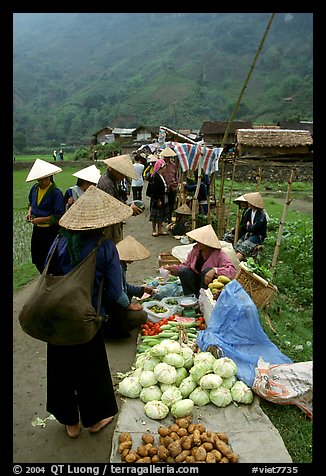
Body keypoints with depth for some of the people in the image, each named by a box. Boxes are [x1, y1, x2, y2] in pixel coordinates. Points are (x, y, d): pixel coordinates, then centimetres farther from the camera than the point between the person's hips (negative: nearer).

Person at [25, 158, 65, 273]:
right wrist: (30, 212, 1)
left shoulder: (56, 193, -19)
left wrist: (40, 219, -17)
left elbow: (58, 215, -19)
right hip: (37, 228, 7)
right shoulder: (35, 188, 1)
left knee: (46, 260, 5)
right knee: (36, 258, 17)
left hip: (50, 230, -7)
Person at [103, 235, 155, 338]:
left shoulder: (122, 265, 10)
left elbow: (125, 286, 23)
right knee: (142, 316, -16)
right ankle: (110, 329, -3)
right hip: (110, 307, -11)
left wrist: (143, 289, 23)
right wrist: (130, 305, -14)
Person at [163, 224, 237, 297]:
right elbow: (186, 265, 7)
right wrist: (172, 268, -9)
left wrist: (215, 270, -43)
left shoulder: (219, 254, -18)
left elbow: (232, 270, -29)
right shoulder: (195, 249, -3)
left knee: (207, 270, -32)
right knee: (183, 271, -20)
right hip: (197, 280, 5)